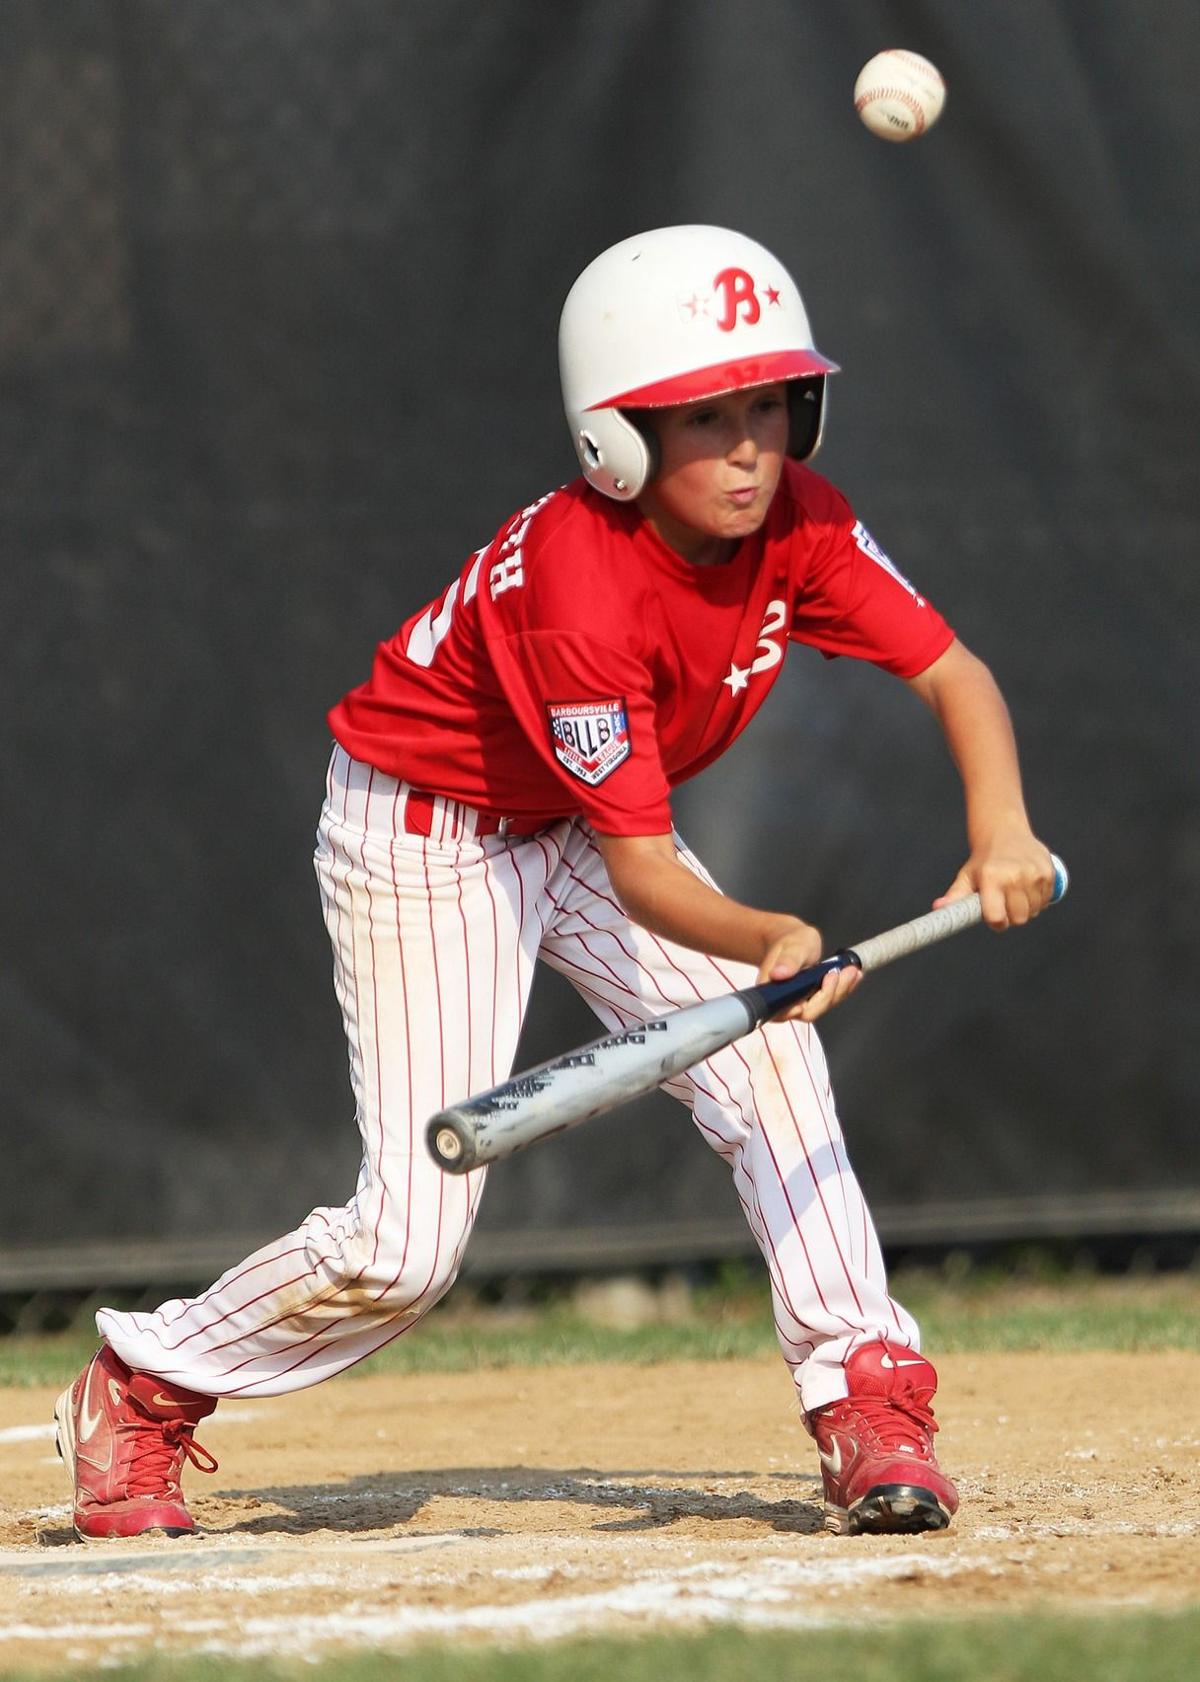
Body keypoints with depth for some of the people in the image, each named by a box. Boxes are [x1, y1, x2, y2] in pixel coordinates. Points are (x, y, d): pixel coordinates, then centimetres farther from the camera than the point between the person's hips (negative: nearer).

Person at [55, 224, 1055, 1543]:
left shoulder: (795, 523, -17)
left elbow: (953, 672, -17)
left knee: (762, 1050, -17)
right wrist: (766, 940, -53)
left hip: (579, 824, 7)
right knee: (407, 1248, -10)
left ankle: (865, 1396, -10)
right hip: (423, 832, -6)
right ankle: (142, 1385, 12)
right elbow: (642, 873, -34)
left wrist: (999, 824, -37)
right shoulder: (578, 592, -35)